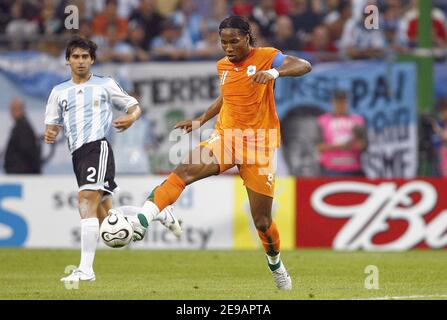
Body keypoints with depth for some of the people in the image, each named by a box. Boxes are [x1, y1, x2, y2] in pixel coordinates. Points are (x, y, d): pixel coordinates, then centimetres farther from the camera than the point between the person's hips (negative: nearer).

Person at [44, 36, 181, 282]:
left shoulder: (105, 85, 10)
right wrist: (50, 134, -6)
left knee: (86, 200, -24)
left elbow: (134, 107, 15)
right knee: (105, 220, 3)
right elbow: (53, 124, 18)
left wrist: (130, 118, -9)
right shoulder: (59, 92, 19)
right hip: (77, 153, 5)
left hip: (98, 147, -5)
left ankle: (86, 269, -32)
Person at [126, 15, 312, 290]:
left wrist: (274, 72, -41)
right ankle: (142, 219, -39)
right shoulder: (223, 66, 9)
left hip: (259, 144, -3)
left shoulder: (266, 57, -8)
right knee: (186, 169, -28)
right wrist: (200, 121, 23)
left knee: (262, 221, 3)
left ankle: (275, 262, 33)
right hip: (226, 138, 4)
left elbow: (304, 66, -24)